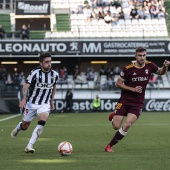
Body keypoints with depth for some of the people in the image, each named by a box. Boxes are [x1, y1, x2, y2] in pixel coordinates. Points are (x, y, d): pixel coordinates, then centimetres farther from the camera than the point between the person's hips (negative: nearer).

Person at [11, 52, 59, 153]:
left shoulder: (54, 74, -1)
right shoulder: (35, 73, -13)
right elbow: (26, 86, -18)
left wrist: (52, 101, 18)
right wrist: (23, 99, -32)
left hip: (44, 104, 1)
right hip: (32, 103, -1)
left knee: (42, 121, -27)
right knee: (24, 126, 9)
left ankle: (30, 146, -26)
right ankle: (18, 128, 50)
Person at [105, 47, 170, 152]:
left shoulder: (149, 66, -2)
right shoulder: (128, 69, -10)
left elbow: (161, 72, 17)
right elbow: (118, 83, -3)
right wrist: (133, 89, -15)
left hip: (138, 103, 1)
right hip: (125, 100, -1)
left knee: (127, 125, -18)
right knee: (116, 126, -5)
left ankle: (110, 145, -2)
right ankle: (114, 116, 34)